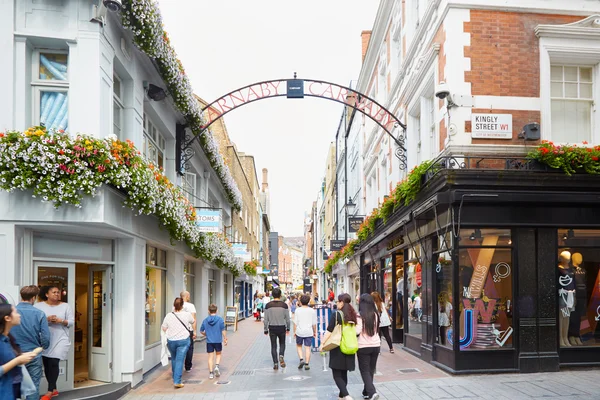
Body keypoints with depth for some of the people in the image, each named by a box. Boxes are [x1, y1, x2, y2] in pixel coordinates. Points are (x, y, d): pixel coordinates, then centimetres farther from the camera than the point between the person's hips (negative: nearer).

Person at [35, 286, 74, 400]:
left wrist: (60, 321, -15)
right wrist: (46, 319, -18)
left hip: (60, 339, -1)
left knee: (54, 363, -10)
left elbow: (71, 322, 3)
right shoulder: (38, 306, 3)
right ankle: (54, 389, 20)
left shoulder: (65, 306, 4)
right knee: (46, 364, 6)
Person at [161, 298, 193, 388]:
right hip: (183, 340, -2)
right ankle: (177, 381, -8)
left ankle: (175, 378, 35)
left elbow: (164, 328, 4)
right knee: (180, 361, -2)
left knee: (174, 359, 22)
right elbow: (192, 322, 11)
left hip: (171, 341, 2)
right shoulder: (187, 314, -9)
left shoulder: (168, 316, -6)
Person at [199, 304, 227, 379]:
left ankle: (211, 373, 5)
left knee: (210, 357, 7)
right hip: (218, 340, -1)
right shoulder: (220, 319, -8)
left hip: (209, 341, 1)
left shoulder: (205, 320, -1)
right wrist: (225, 339, 0)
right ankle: (217, 366, -3)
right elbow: (223, 330, -9)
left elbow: (201, 331, 6)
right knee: (218, 354, 19)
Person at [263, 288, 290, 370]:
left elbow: (266, 319, -3)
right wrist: (288, 328, 11)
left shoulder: (268, 305, -5)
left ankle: (275, 363, 10)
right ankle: (281, 356, -6)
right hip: (282, 328, 0)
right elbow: (287, 318, -2)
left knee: (273, 346, 10)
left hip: (272, 328, 0)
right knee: (282, 343, 19)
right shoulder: (284, 305, -6)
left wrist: (266, 330, 6)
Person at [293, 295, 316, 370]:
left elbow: (295, 322, -4)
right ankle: (306, 364, 5)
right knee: (307, 348, 5)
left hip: (299, 332, -1)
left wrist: (294, 331, 6)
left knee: (298, 346, 18)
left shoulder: (297, 310, -5)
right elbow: (314, 323, 3)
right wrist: (314, 332, 14)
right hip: (309, 332, 1)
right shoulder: (312, 311, -1)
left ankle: (301, 359, 2)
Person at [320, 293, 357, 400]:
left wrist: (322, 343, -5)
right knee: (344, 373, 18)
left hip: (338, 347, -6)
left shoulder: (336, 314, -11)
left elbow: (329, 331, -13)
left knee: (337, 375, -1)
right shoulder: (353, 315, 5)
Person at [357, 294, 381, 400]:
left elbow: (357, 331, -18)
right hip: (376, 345, 5)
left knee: (364, 370, 5)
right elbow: (375, 329, 7)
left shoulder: (360, 315, -14)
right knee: (371, 370, 16)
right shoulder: (375, 314, 1)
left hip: (363, 346, -5)